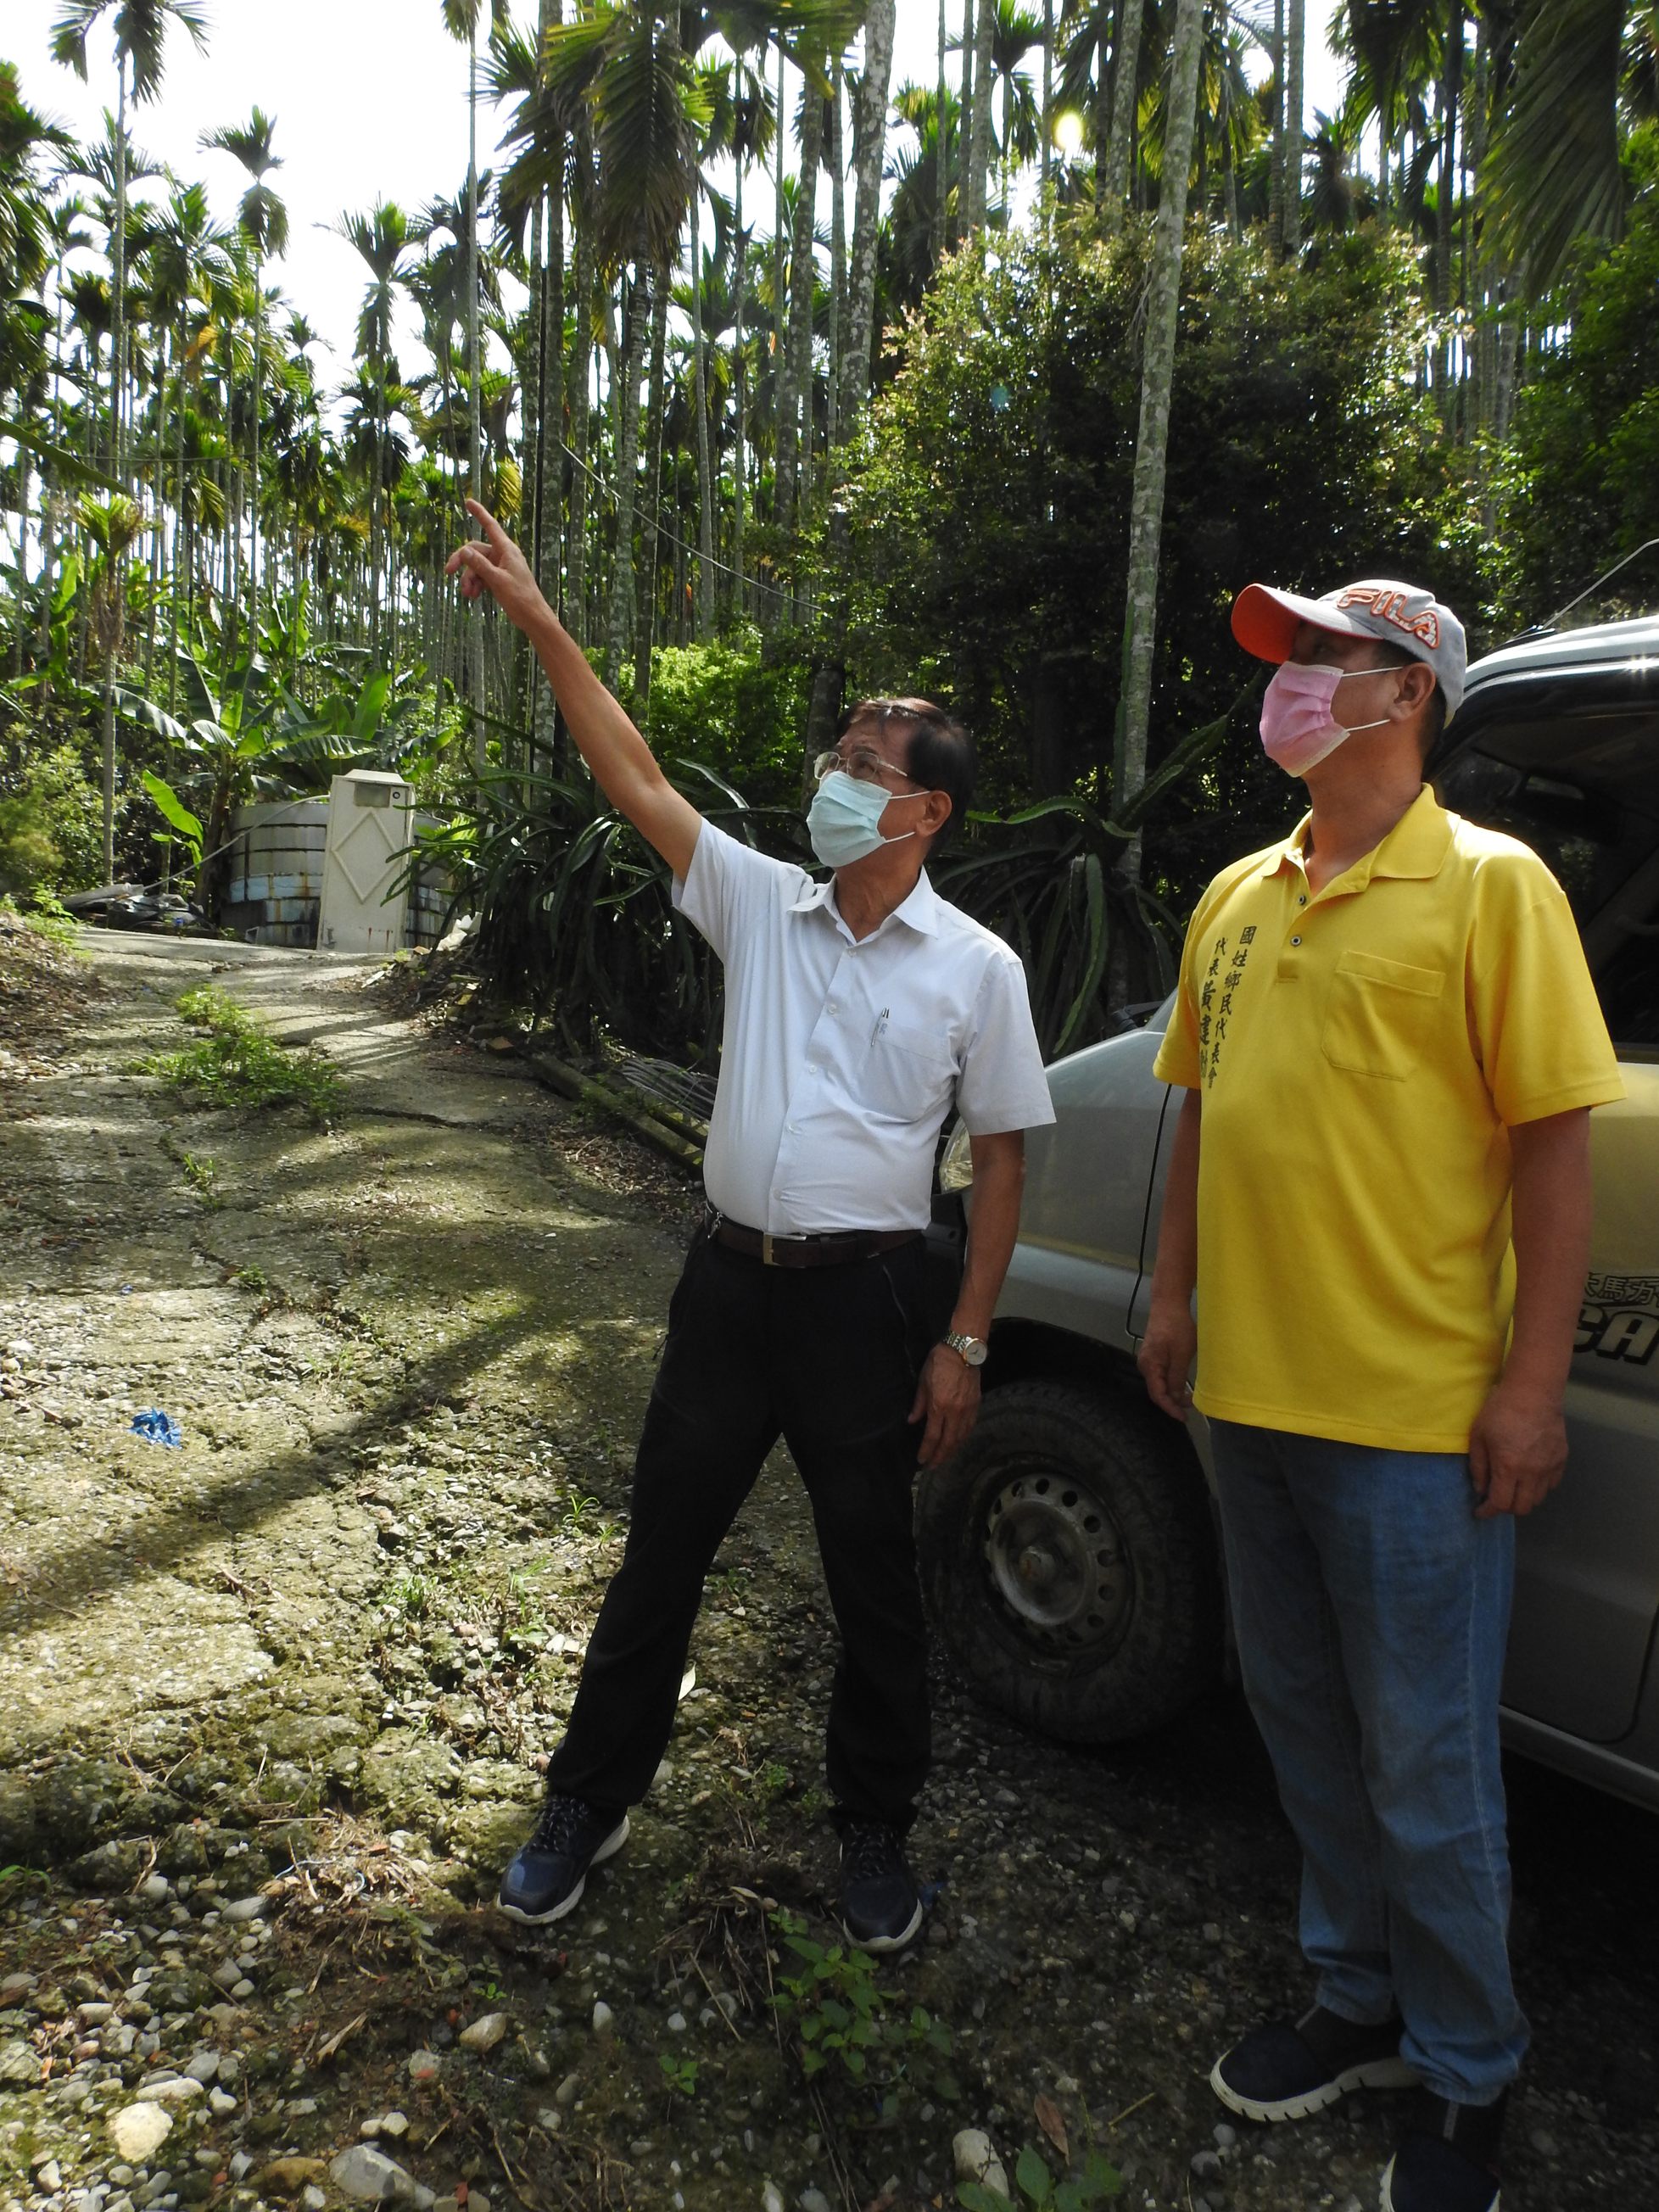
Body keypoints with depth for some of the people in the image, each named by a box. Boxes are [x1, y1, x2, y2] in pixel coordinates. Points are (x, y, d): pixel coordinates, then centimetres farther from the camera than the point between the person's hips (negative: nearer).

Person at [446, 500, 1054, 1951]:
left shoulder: (976, 968, -4)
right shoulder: (761, 904, 4)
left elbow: (1001, 1157, -2)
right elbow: (636, 777, 0)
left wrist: (965, 1343, -6)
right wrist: (539, 621, -8)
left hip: (867, 1296, -3)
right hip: (731, 1276, 3)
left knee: (874, 1582, 11)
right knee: (661, 1550, 14)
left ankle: (877, 1834, 34)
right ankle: (590, 1802, 34)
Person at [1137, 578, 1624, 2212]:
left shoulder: (1489, 884, -7)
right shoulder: (1239, 898, 11)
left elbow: (1555, 1143, -10)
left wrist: (1534, 1384, -14)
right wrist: (1172, 1295, 13)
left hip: (1415, 1416, -6)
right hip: (1251, 1394, 6)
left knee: (1424, 1770, 7)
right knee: (1306, 1726, 19)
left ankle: (1464, 2081, 31)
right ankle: (1358, 2002, 41)